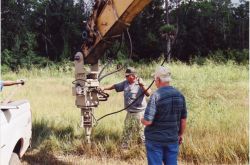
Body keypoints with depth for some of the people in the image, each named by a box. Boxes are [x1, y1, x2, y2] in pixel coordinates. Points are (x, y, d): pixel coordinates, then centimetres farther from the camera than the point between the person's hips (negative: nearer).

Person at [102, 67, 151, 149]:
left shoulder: (140, 84, -14)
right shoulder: (125, 83, 4)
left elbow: (148, 93, -25)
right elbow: (115, 86, 12)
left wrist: (142, 85, -36)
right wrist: (104, 88, 5)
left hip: (139, 112, -7)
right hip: (129, 113, 7)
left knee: (142, 131, -1)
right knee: (127, 131, 21)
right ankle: (124, 147, 37)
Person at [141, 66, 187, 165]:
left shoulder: (156, 96, -17)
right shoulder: (179, 95, -1)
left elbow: (147, 121, -20)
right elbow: (183, 119, 7)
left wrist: (142, 120, 2)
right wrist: (180, 134, 21)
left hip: (155, 139, -4)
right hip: (173, 139, 5)